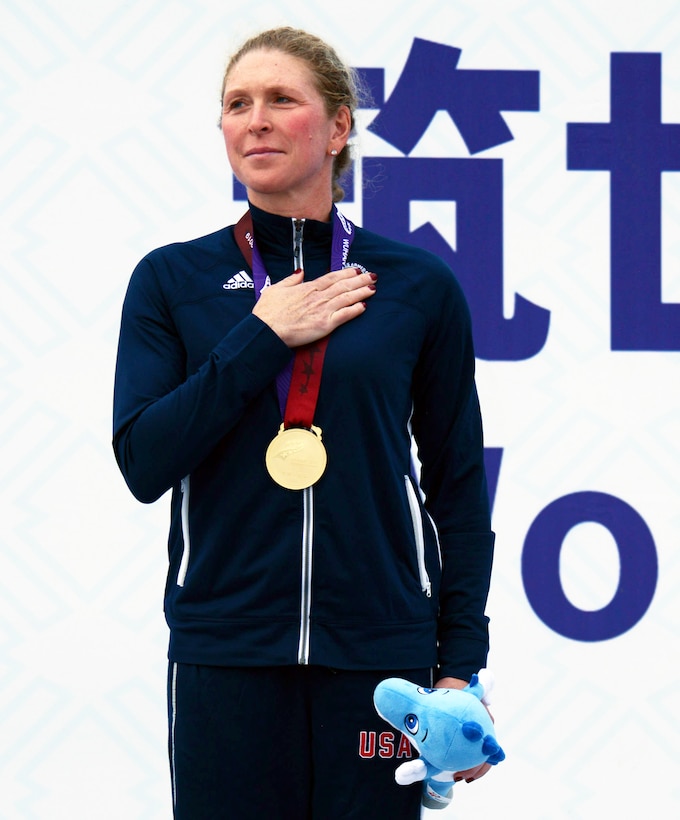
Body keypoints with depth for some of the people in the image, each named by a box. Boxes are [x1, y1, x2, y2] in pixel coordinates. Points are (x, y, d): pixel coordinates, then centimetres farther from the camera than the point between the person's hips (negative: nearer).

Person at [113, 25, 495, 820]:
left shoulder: (418, 285, 4)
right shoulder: (171, 280, 4)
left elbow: (459, 486, 7)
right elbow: (144, 464, -5)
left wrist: (462, 664, 1)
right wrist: (262, 338, -10)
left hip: (378, 650, 0)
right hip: (224, 655, 0)